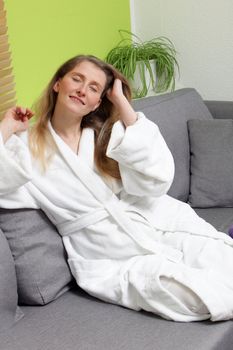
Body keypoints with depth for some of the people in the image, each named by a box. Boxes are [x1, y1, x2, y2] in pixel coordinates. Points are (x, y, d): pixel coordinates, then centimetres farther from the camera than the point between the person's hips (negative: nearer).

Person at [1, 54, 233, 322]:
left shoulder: (104, 136, 12)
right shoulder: (25, 145, 5)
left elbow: (156, 180, -7)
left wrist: (121, 102, -3)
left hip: (160, 223, 4)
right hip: (112, 259, -4)